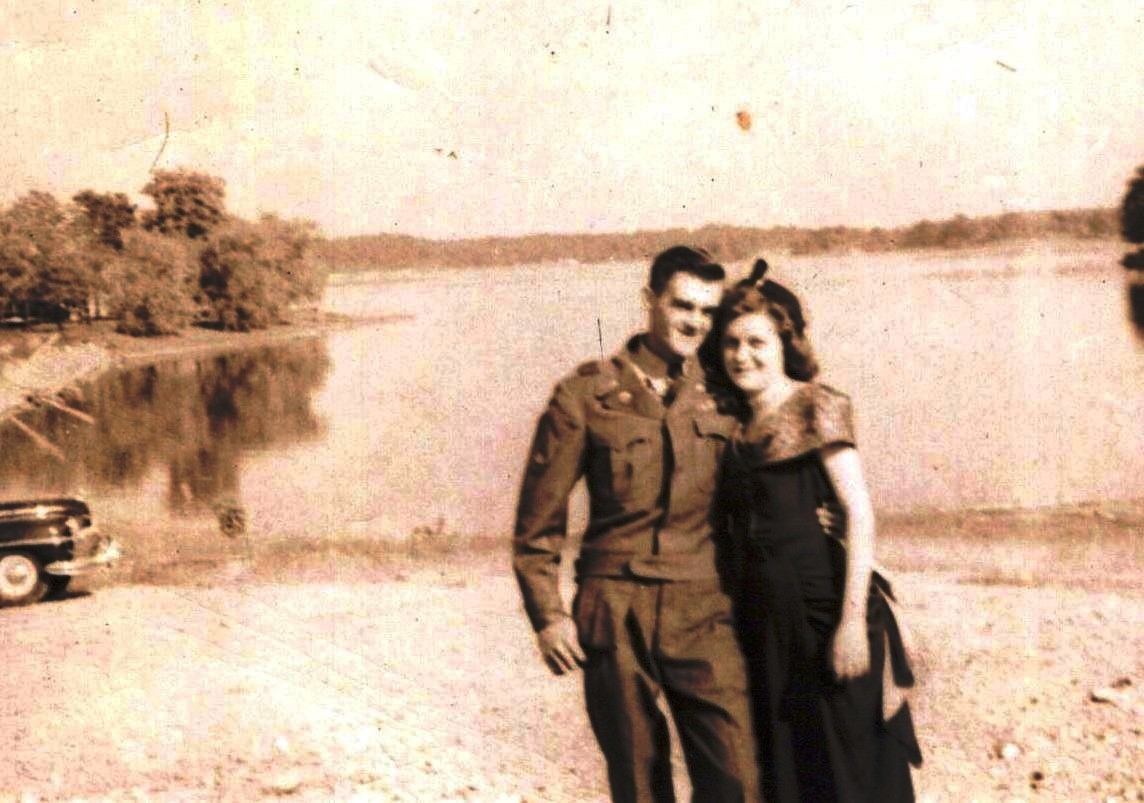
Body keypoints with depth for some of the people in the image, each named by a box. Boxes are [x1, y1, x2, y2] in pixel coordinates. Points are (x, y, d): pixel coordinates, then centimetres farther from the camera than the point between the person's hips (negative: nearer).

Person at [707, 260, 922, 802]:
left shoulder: (815, 406, -4)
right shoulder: (739, 425, 13)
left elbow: (859, 511, -11)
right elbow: (742, 524, 14)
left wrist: (853, 619, -18)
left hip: (822, 607, -6)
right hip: (762, 619, 6)